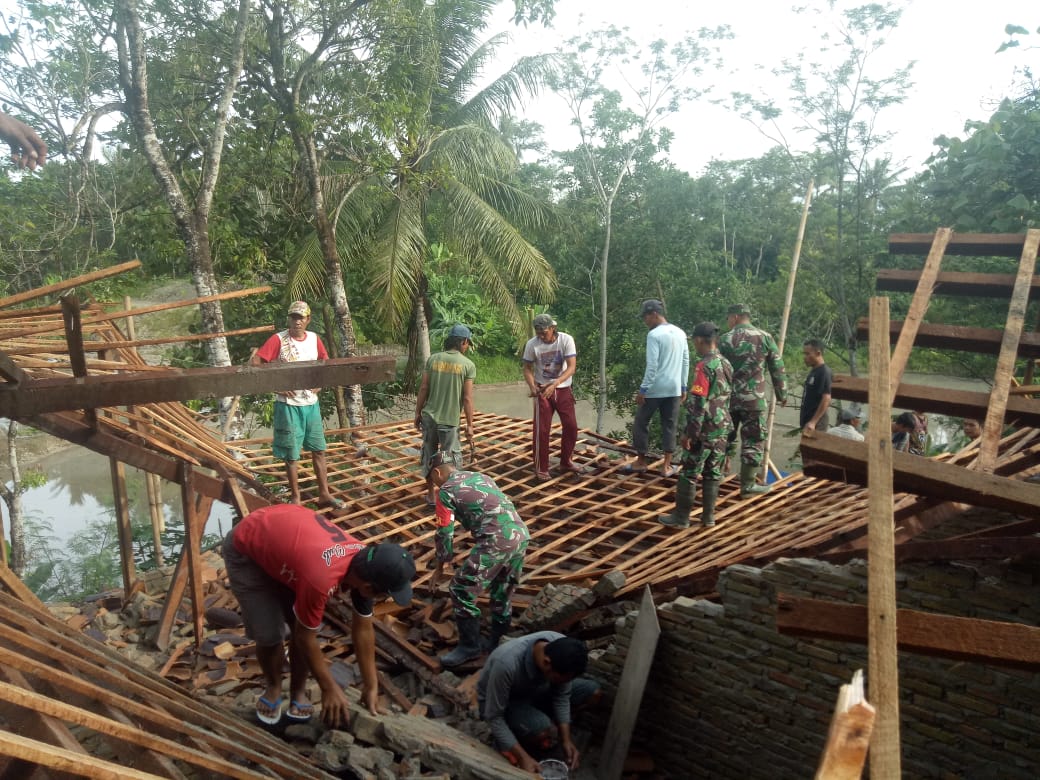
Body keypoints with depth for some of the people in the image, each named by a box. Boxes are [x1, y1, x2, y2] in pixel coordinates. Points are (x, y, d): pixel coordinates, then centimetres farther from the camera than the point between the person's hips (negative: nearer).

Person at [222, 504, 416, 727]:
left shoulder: (366, 563, -18)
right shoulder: (321, 579, -40)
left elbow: (363, 629, -4)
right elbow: (305, 637, -22)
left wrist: (371, 686, 0)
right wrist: (330, 689, -11)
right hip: (246, 548, -6)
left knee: (302, 624, -1)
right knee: (269, 634, -7)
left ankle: (298, 693, 19)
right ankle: (273, 688, 22)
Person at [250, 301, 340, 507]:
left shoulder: (314, 339, 2)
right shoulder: (279, 340, -12)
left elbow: (325, 363, 18)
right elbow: (254, 363, -16)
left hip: (311, 403, 5)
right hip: (288, 405, -5)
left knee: (319, 450, 10)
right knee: (292, 454, 4)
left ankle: (324, 494, 21)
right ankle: (295, 497, 18)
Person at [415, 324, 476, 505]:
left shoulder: (433, 359, 1)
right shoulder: (468, 364, -7)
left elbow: (423, 388, 1)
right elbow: (467, 398, -9)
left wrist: (418, 412, 11)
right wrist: (469, 425, -3)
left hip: (429, 416, 4)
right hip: (449, 420, -4)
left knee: (429, 455, 16)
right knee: (451, 458, 8)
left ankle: (431, 494, 27)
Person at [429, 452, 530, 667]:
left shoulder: (446, 490, 7)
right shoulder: (480, 476, 26)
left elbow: (444, 532, 8)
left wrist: (440, 568, 21)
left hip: (496, 541, -8)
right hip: (521, 535, 8)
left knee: (461, 591, 7)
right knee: (502, 592, 25)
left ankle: (469, 647, 16)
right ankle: (499, 641, 36)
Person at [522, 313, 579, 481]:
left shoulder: (566, 340, -16)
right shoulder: (532, 344, -14)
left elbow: (572, 367, -20)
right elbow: (527, 368, -4)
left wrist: (554, 385, -32)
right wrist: (532, 387, -23)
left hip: (563, 390, 1)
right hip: (542, 391, -1)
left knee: (571, 426, 7)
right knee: (541, 430, -2)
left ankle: (566, 462, 26)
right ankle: (541, 468, 10)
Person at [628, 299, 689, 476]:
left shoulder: (654, 334, -13)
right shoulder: (680, 333, 8)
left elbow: (652, 365, -18)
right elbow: (686, 361, 12)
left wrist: (643, 389, -13)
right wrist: (683, 386, 19)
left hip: (655, 388, -6)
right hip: (674, 388, 6)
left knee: (641, 424, 9)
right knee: (669, 426, 10)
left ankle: (640, 462, 18)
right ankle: (666, 466, 13)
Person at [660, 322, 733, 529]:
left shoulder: (704, 366, -18)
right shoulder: (726, 364, 9)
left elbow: (698, 403, -20)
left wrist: (689, 433, -16)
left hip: (704, 431, -8)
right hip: (722, 429, 8)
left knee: (689, 474, 2)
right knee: (713, 473, 14)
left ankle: (681, 517, 10)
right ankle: (708, 516, 20)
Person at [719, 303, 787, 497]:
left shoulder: (725, 339, 0)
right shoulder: (765, 338, 0)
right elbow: (777, 370, 3)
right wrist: (782, 395, 14)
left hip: (728, 397, 2)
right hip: (754, 399, -2)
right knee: (753, 441, 5)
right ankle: (748, 485, 7)